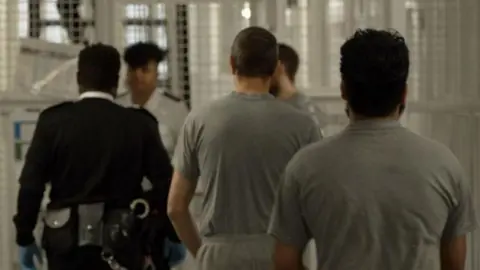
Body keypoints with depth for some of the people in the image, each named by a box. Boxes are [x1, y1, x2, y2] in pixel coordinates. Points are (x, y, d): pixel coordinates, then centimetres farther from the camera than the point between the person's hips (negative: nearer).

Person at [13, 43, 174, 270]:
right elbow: (165, 183, -2)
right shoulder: (139, 124, -1)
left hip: (67, 243, 0)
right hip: (122, 243, 0)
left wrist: (25, 238, 5)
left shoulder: (54, 121, -2)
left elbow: (31, 184, -4)